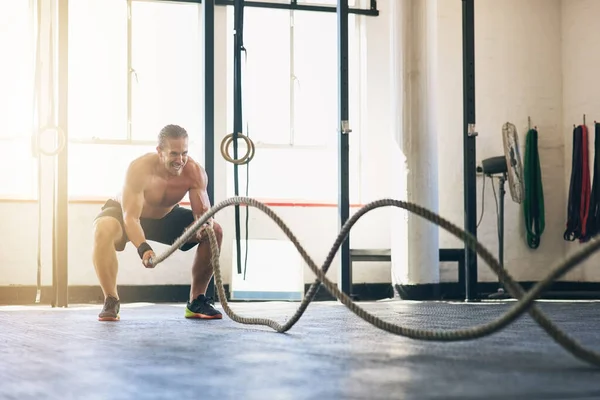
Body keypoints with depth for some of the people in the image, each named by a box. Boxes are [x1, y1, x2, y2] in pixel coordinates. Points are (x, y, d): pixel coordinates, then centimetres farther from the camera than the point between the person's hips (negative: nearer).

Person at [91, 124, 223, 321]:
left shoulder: (195, 172, -24)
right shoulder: (140, 169, -36)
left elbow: (203, 212, -25)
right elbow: (130, 217, -39)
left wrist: (205, 226, -50)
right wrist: (143, 248, -56)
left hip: (165, 216, 4)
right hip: (123, 212, -4)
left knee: (215, 232, -13)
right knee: (103, 230, -39)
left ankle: (196, 302, -1)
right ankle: (111, 301, -23)